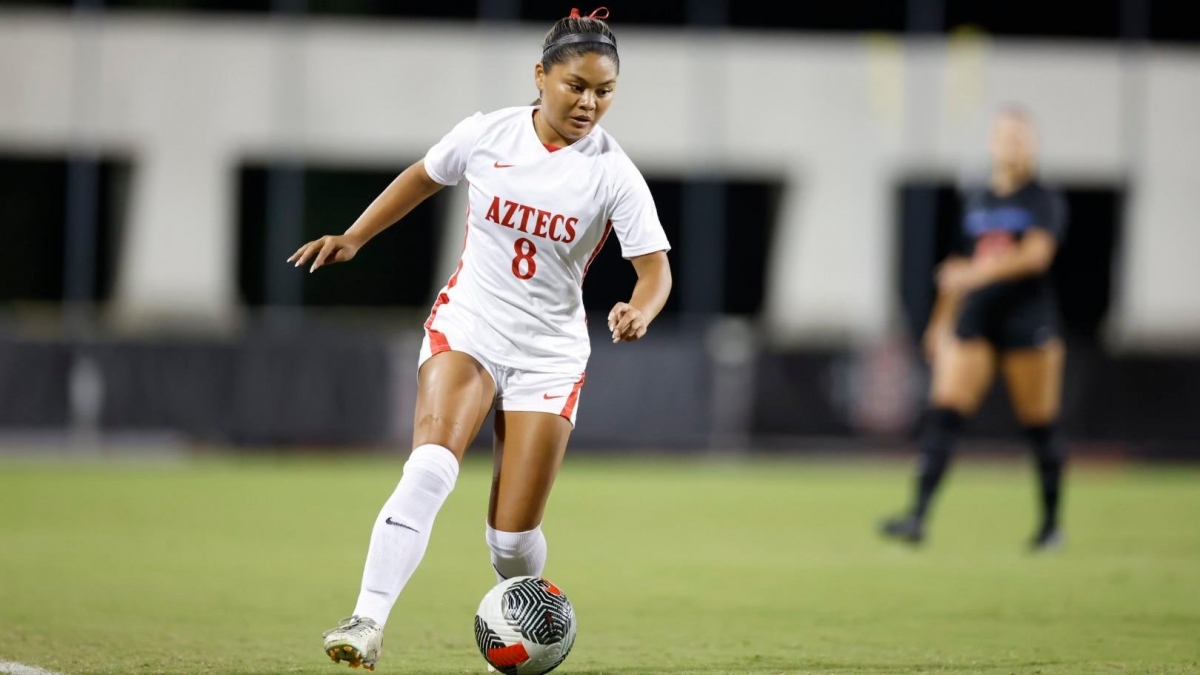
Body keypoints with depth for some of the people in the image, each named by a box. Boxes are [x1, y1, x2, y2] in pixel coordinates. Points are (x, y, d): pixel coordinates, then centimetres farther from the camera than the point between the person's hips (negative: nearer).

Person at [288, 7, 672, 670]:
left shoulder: (613, 173, -11)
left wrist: (638, 311, -37)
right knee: (429, 466, -27)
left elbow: (655, 268, -15)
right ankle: (367, 622, -31)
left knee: (512, 536, -4)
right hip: (468, 324, 0)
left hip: (550, 352, 0)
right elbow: (424, 176, 15)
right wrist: (354, 237, 12)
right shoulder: (486, 134, -6)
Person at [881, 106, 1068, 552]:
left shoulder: (1045, 202, -2)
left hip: (1028, 319, -4)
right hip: (976, 320, 4)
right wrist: (942, 322, 22)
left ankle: (1051, 523, 19)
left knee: (1039, 427, 2)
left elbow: (1036, 255, -18)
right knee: (944, 411, -11)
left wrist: (974, 273, -26)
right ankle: (918, 517, -18)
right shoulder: (978, 205, 14)